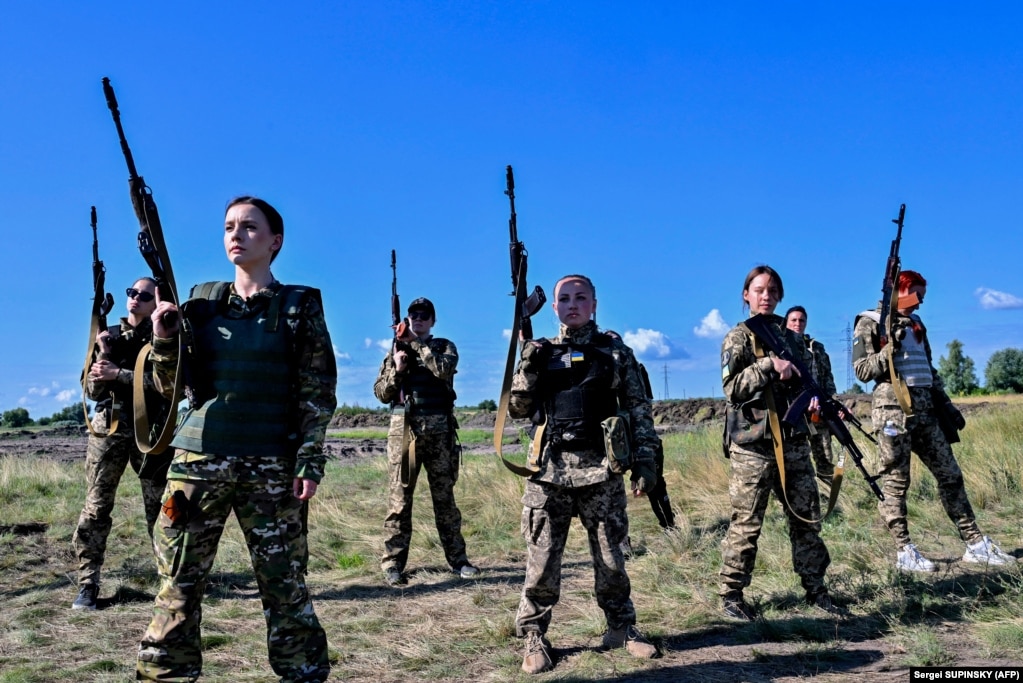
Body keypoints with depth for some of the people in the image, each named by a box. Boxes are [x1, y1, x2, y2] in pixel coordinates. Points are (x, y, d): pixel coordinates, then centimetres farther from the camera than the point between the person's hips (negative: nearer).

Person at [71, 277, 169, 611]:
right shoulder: (108, 336, 11)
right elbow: (92, 391, 6)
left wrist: (119, 373, -17)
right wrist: (104, 355, -10)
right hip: (108, 430, 2)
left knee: (160, 507, 4)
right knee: (96, 508, 0)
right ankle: (88, 584, 7)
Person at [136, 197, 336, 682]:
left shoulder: (299, 306, 1)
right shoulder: (201, 301, 10)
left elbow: (318, 392, -2)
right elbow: (172, 385, 12)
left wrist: (310, 460, -10)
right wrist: (163, 339, -6)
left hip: (271, 465, -3)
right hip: (198, 456, 3)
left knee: (284, 583, 4)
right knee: (178, 583, 6)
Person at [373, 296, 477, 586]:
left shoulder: (445, 347, 10)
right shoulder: (396, 350, 14)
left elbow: (443, 369, -14)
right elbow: (381, 393, 8)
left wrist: (416, 343, -9)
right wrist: (397, 369, -9)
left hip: (439, 429, 0)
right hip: (403, 428, 0)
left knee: (444, 495, 5)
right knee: (400, 496, -2)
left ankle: (457, 558, 11)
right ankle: (392, 562, 1)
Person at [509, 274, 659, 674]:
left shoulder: (616, 352, 6)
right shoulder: (541, 353, 10)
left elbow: (639, 410, 5)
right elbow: (517, 408, 7)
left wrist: (645, 460, -2)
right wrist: (528, 364, -6)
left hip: (601, 470, -1)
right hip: (549, 470, 1)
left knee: (610, 558, 9)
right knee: (541, 561, 2)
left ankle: (621, 629, 26)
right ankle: (533, 637, 15)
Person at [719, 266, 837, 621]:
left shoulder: (792, 338, 14)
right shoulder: (738, 338, -2)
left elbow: (804, 382, 21)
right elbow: (732, 388, -12)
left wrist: (812, 397, -1)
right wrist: (769, 364, -19)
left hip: (793, 441, 6)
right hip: (752, 445, -5)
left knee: (807, 517, 10)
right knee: (746, 523, -1)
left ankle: (815, 587, 23)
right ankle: (731, 593, 10)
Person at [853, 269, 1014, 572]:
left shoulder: (916, 323, 19)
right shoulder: (869, 323, -3)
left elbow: (929, 369, 23)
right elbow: (862, 370, -9)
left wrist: (946, 404, 17)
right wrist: (890, 347, -22)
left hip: (925, 407, 8)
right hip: (893, 407, -7)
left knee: (950, 475, 8)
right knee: (896, 482, -3)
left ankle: (976, 545, 14)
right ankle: (905, 552, 4)